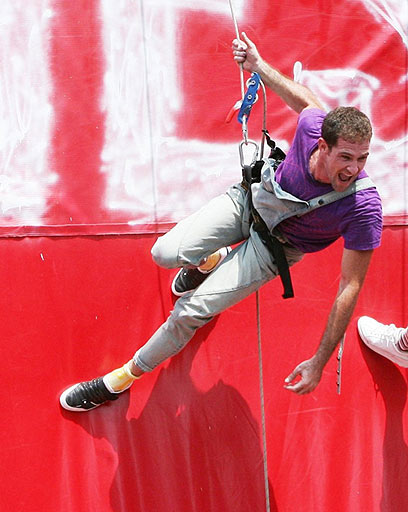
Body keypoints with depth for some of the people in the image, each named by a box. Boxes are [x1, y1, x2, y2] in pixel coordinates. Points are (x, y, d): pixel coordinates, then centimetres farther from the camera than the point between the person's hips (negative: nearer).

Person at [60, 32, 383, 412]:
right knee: (166, 253, -14)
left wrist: (319, 362, -24)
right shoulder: (313, 125, -28)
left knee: (191, 311, -11)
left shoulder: (363, 208, -35)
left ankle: (127, 375, 16)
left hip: (275, 246, -3)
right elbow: (306, 100, 0)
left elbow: (350, 287, -26)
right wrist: (257, 64, 8)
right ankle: (210, 263, 25)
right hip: (253, 197, 3)